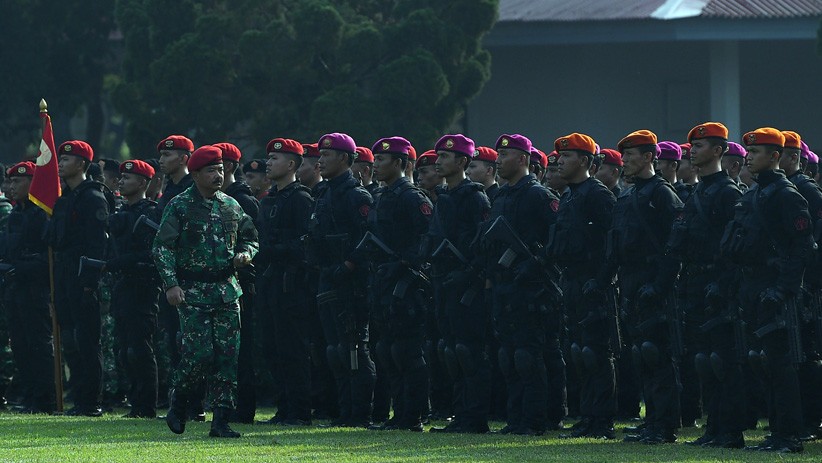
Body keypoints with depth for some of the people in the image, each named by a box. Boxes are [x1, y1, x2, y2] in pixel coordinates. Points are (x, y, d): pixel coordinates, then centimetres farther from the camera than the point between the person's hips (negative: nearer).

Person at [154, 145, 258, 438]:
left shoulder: (231, 206, 12)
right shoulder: (180, 206, -3)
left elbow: (250, 237, 24)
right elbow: (162, 247, -6)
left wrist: (245, 253, 0)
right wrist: (171, 284, -15)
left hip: (227, 290, 5)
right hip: (193, 292, -5)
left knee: (227, 355, -1)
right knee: (200, 353, -12)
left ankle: (221, 421, 2)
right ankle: (178, 405, 12)